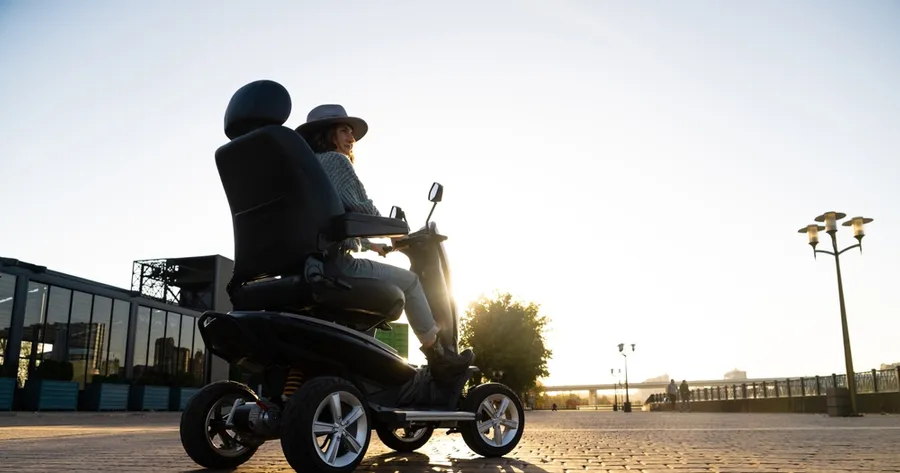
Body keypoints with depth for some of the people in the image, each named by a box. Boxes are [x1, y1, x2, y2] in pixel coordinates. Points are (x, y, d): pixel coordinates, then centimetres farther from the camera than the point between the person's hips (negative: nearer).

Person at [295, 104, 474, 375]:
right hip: (333, 261, -10)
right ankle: (437, 355, 7)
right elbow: (361, 208, -14)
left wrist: (370, 245, 31)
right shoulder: (335, 160, -2)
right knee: (409, 282, 2)